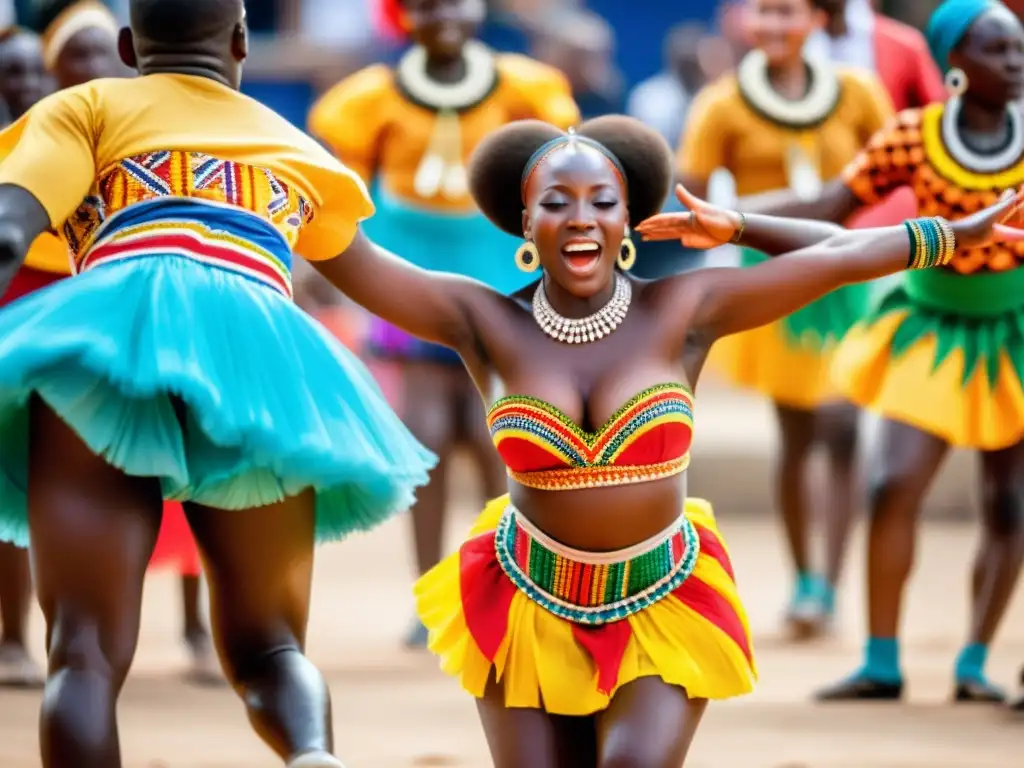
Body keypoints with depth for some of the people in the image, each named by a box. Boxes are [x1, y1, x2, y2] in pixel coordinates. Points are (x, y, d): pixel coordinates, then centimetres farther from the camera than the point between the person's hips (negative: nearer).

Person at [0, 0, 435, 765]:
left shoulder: (85, 109, 24)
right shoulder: (300, 152, 36)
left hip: (111, 330, -2)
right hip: (259, 349, 3)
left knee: (86, 652, -7)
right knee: (266, 648, 13)